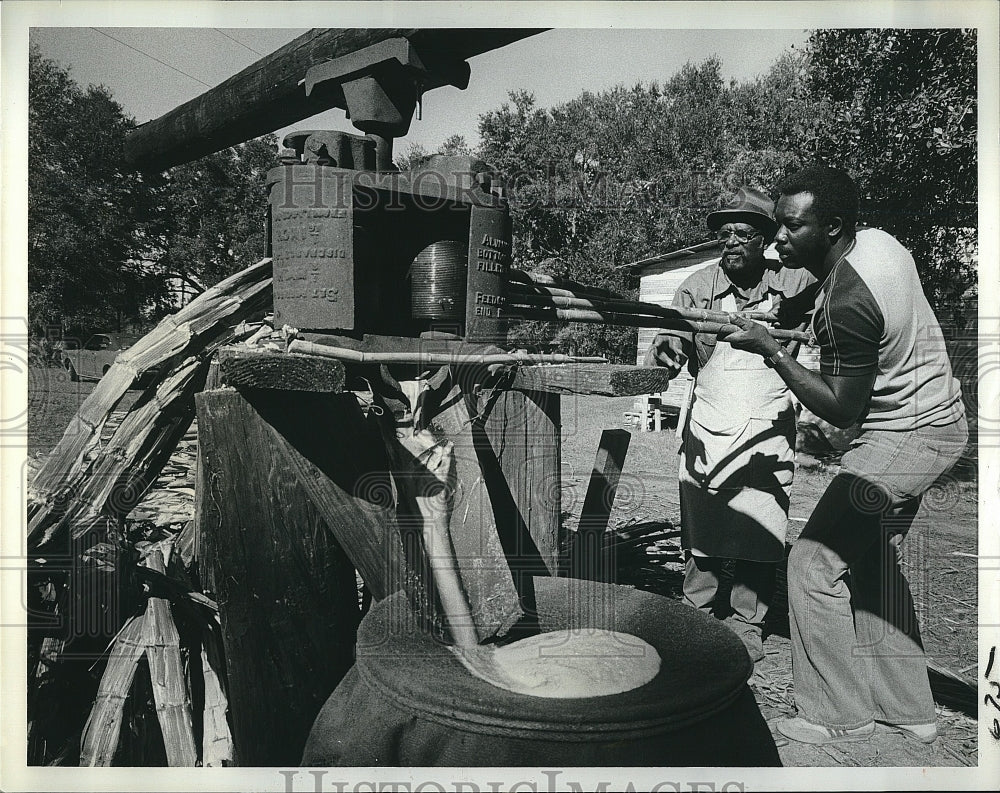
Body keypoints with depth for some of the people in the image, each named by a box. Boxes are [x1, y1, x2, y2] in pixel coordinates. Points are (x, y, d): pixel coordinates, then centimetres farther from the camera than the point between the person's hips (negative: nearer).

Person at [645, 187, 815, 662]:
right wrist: (663, 355, -29)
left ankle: (746, 629, 21)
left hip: (768, 432, 0)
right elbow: (672, 343, -5)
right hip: (707, 430, 0)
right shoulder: (698, 286, -1)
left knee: (758, 538, 4)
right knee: (701, 538, 6)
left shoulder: (795, 284, 1)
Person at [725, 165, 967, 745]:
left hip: (905, 438, -10)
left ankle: (839, 717, 9)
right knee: (875, 560, 16)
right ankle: (910, 709, 27)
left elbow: (842, 411, -22)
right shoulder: (878, 239, -1)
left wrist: (771, 351, -22)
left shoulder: (845, 305, -29)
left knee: (815, 563, -5)